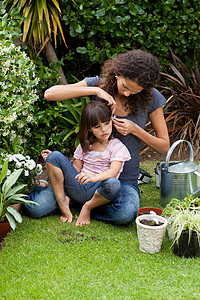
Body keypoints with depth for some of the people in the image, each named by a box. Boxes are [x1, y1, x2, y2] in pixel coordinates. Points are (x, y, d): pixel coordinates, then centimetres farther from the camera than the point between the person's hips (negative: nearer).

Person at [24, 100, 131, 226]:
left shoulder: (117, 146, -2)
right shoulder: (85, 144, 14)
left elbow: (114, 171, -17)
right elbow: (76, 168, 15)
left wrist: (95, 177, -39)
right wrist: (53, 161, 2)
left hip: (96, 191, -3)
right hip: (78, 188, 4)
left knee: (113, 184, -40)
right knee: (55, 156, -12)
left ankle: (88, 207, -11)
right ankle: (62, 202, -12)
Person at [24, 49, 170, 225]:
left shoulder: (151, 98, -6)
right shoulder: (98, 84, -6)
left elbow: (164, 146, 1)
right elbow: (50, 94, -19)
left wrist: (135, 129, -16)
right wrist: (95, 90, -24)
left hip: (124, 179, 1)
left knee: (125, 214, -36)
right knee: (36, 208, -18)